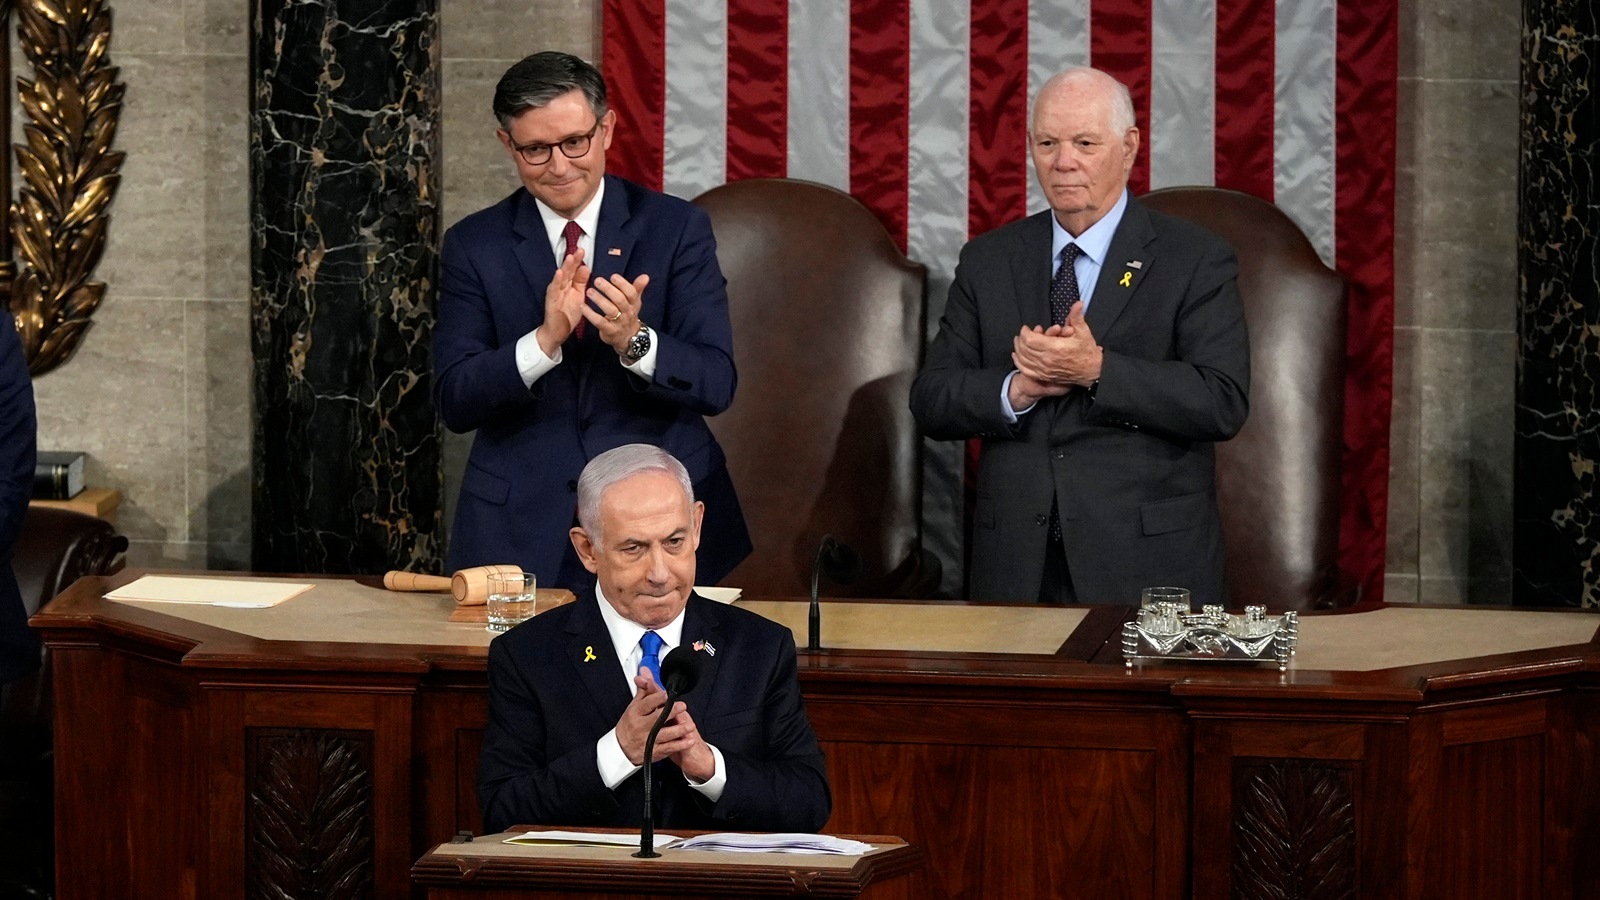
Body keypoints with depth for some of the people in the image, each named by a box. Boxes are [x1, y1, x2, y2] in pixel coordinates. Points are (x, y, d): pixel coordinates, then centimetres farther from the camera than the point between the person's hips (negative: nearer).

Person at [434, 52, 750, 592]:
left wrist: (634, 340, -24)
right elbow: (454, 402, -5)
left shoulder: (678, 229, 1)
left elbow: (716, 384, -5)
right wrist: (545, 340, -21)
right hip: (522, 530, 0)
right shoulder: (473, 245, 4)